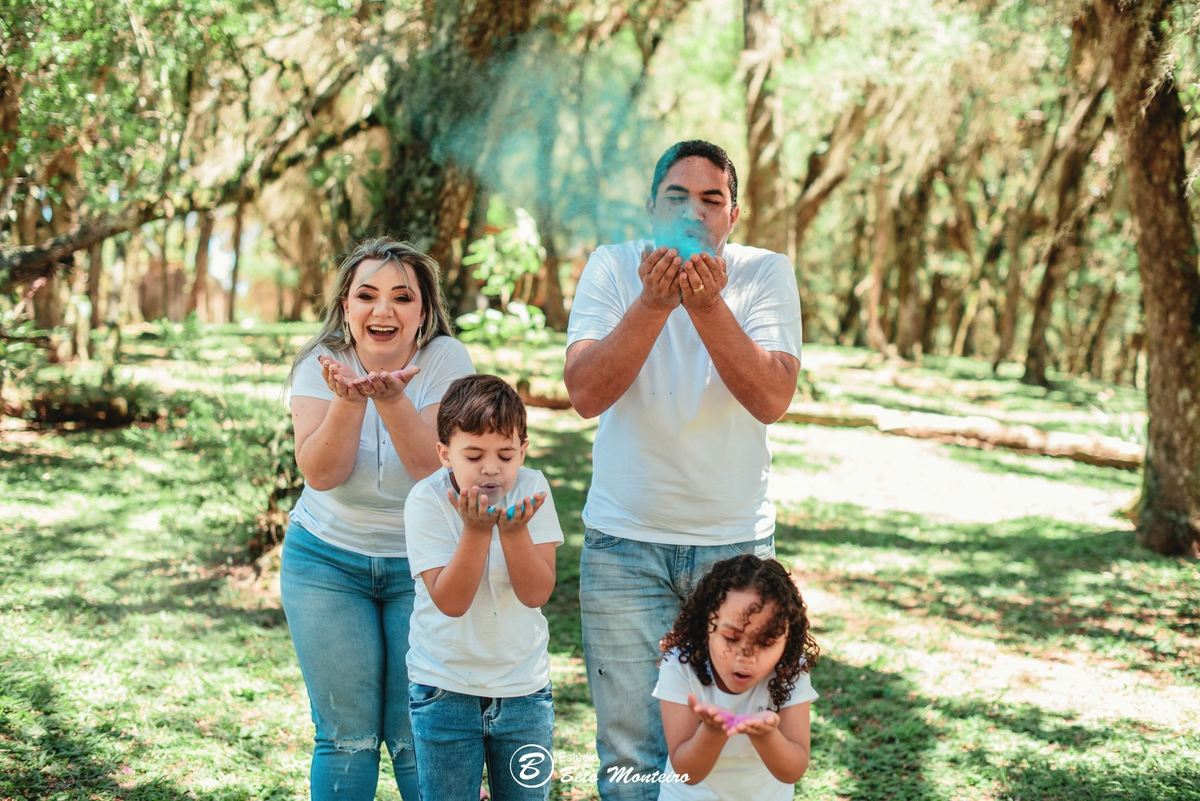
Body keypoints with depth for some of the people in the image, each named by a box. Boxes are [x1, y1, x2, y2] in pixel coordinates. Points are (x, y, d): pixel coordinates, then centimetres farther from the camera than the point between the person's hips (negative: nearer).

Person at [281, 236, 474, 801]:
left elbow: (437, 469, -23)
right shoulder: (322, 364, -9)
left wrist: (392, 398, -37)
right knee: (346, 737, 4)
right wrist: (349, 398, -35)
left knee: (419, 737, -1)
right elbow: (321, 474, -20)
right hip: (327, 560, 1)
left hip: (421, 563, -1)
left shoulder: (444, 360, -12)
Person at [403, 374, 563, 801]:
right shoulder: (427, 500, -14)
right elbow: (451, 601, -20)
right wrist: (476, 529, -30)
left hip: (524, 685, 2)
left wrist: (514, 529, -27)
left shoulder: (531, 489, -8)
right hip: (445, 687, -2)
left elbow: (536, 593, -13)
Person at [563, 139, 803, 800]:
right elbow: (586, 393, -17)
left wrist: (707, 305, -28)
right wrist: (654, 303, -28)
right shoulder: (612, 267, -4)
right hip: (624, 541, 0)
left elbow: (772, 399, -18)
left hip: (736, 540, 1)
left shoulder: (766, 274, -5)